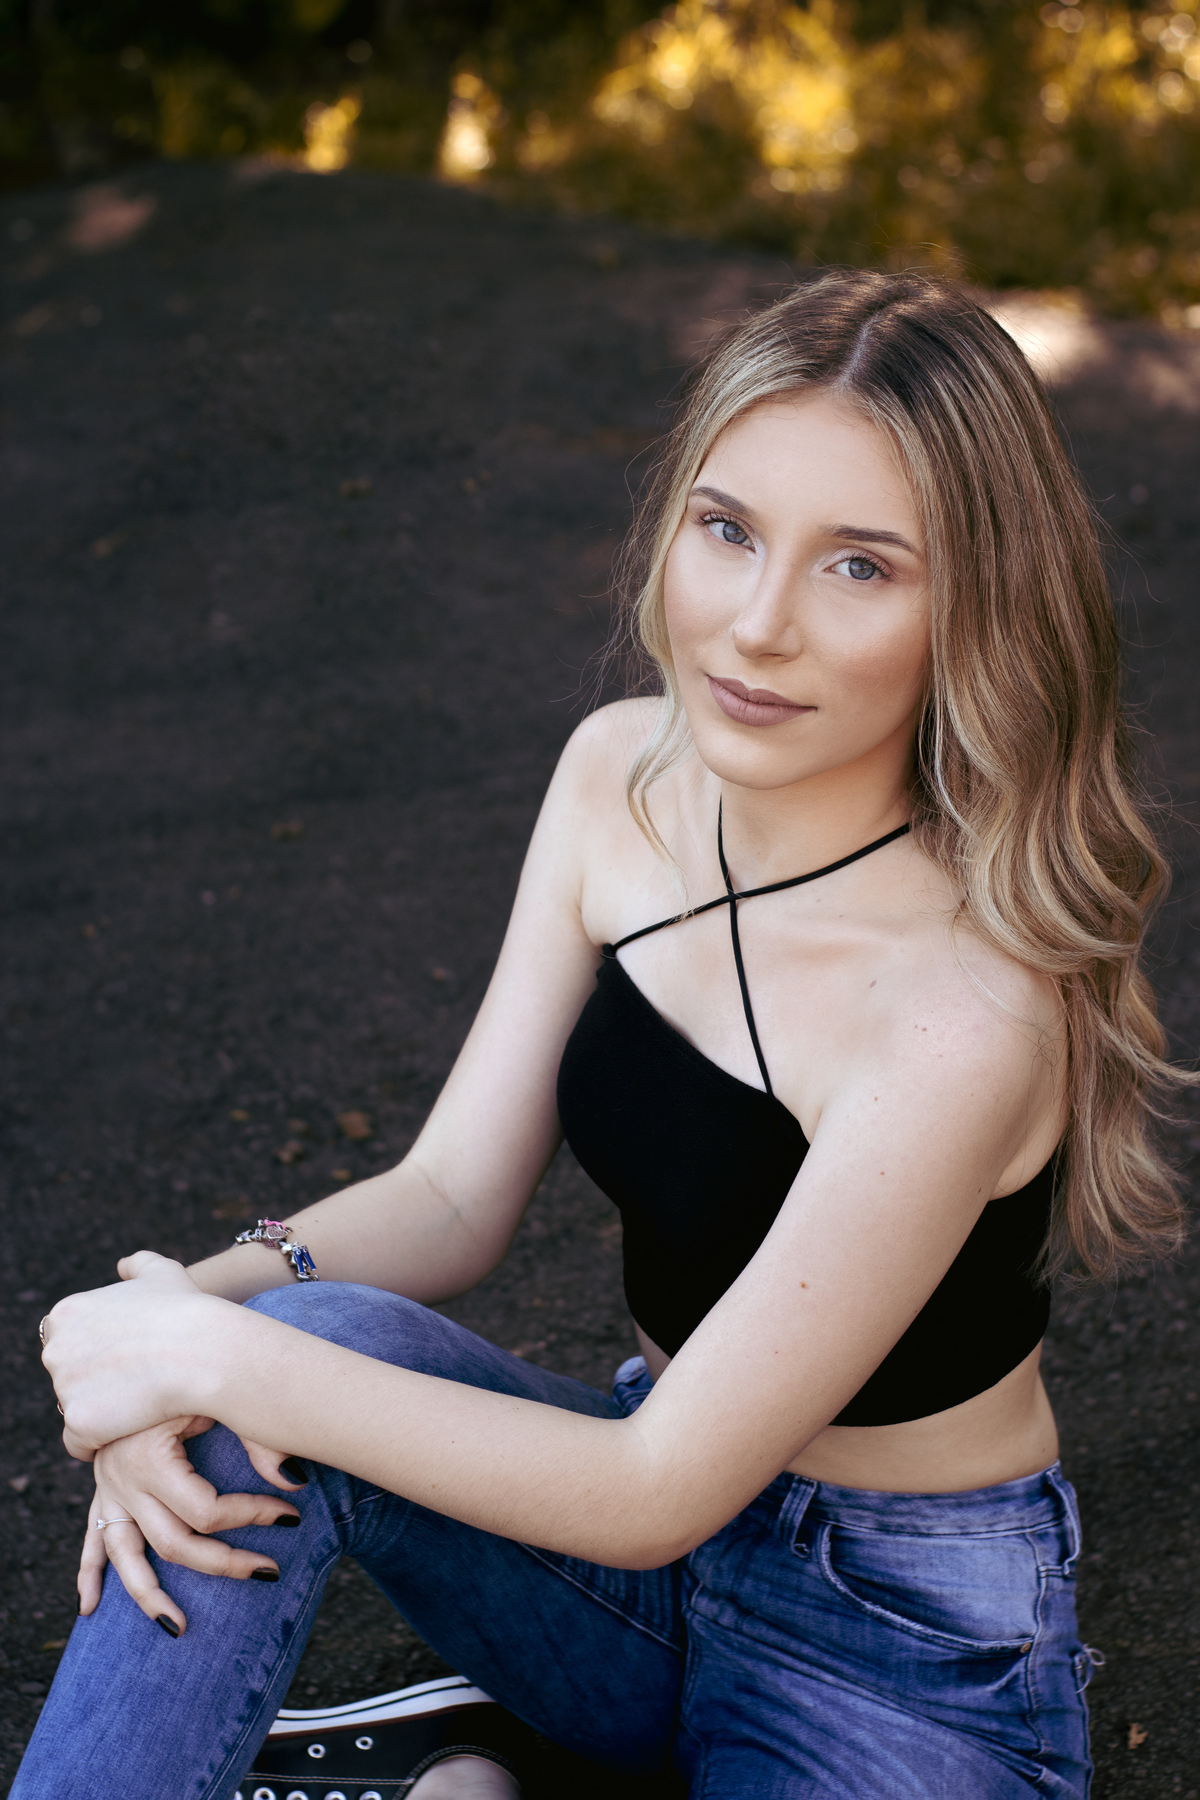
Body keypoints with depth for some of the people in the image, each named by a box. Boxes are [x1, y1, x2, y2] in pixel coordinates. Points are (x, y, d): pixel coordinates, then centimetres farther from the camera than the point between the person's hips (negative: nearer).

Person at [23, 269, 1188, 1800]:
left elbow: (658, 1490, -24)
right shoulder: (625, 773, -7)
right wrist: (202, 1308, -22)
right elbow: (455, 1193, -4)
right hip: (651, 1521, 5)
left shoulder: (964, 1005, -29)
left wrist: (219, 1360, -22)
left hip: (906, 1666, -5)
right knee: (315, 1336, -23)